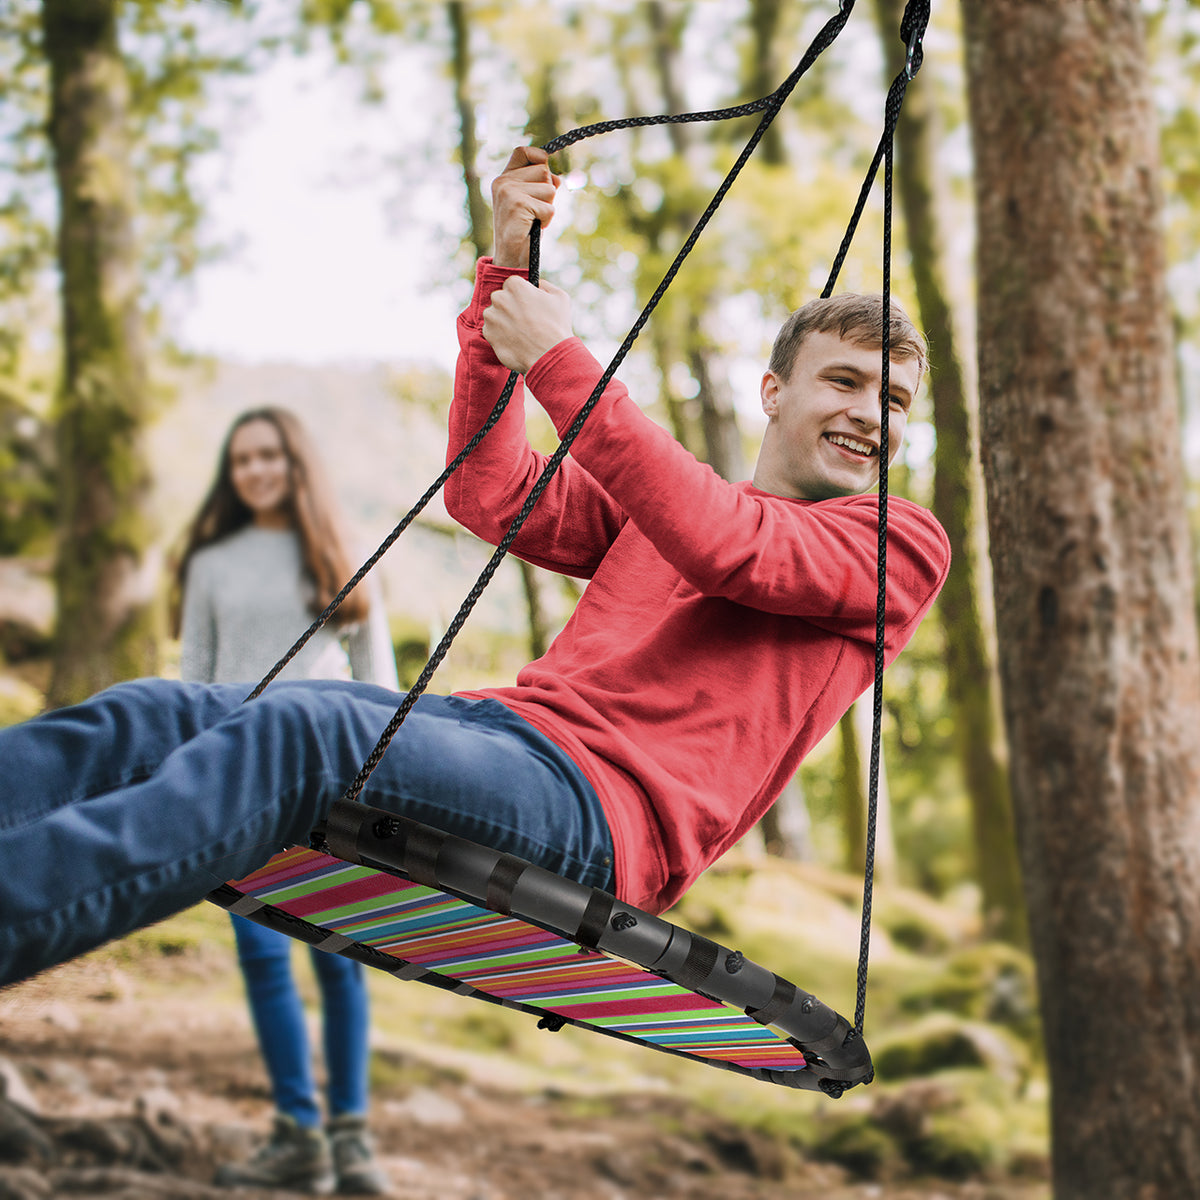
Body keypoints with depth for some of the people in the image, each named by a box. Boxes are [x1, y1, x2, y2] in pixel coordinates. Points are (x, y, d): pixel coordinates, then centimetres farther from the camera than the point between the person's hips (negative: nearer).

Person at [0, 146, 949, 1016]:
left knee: (299, 732, -33)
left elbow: (723, 545, -7)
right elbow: (490, 496, 18)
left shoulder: (903, 542, 12)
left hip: (603, 808, -6)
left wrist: (560, 359, -6)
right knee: (155, 717, -15)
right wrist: (505, 280, 11)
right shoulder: (649, 506, 31)